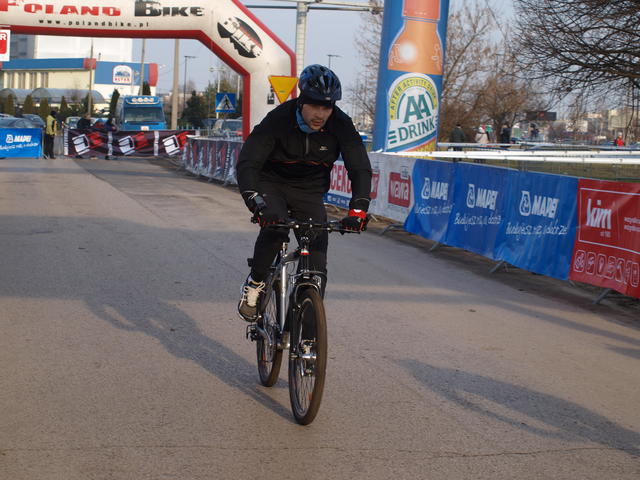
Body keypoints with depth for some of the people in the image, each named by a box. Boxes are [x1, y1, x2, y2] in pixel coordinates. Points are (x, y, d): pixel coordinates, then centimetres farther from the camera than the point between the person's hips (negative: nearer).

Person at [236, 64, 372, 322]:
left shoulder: (341, 126, -20)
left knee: (317, 264, -7)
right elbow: (246, 164, -32)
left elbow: (360, 169, -23)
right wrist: (258, 205, -48)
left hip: (310, 192, 2)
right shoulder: (278, 120, -26)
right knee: (274, 227, -33)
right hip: (272, 185, -2)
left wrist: (357, 210, -40)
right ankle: (255, 283, -8)